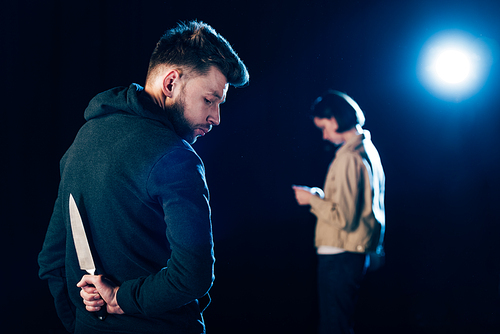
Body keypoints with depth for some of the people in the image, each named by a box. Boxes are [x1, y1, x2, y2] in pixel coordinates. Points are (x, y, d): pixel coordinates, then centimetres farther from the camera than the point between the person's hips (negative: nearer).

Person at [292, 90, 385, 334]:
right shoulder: (368, 149, 12)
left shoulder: (348, 158, -19)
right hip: (357, 253, 10)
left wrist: (312, 199, -10)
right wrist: (320, 196, 14)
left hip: (339, 256, -10)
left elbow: (344, 217, -23)